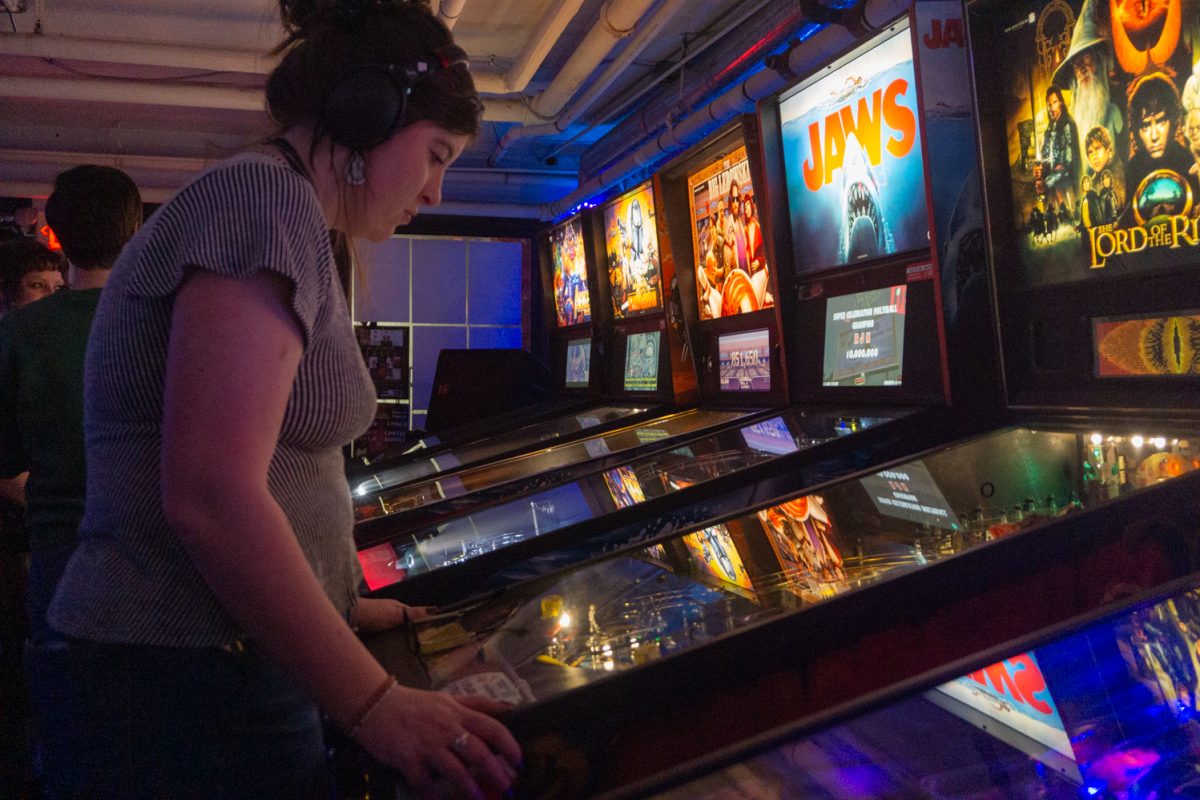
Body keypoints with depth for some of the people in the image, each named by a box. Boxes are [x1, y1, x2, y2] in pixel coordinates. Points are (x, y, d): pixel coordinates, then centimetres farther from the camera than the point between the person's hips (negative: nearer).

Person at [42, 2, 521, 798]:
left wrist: (339, 608, 20)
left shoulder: (263, 198, 13)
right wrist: (375, 703, -20)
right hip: (195, 709, -9)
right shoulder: (269, 197, -16)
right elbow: (211, 496, -26)